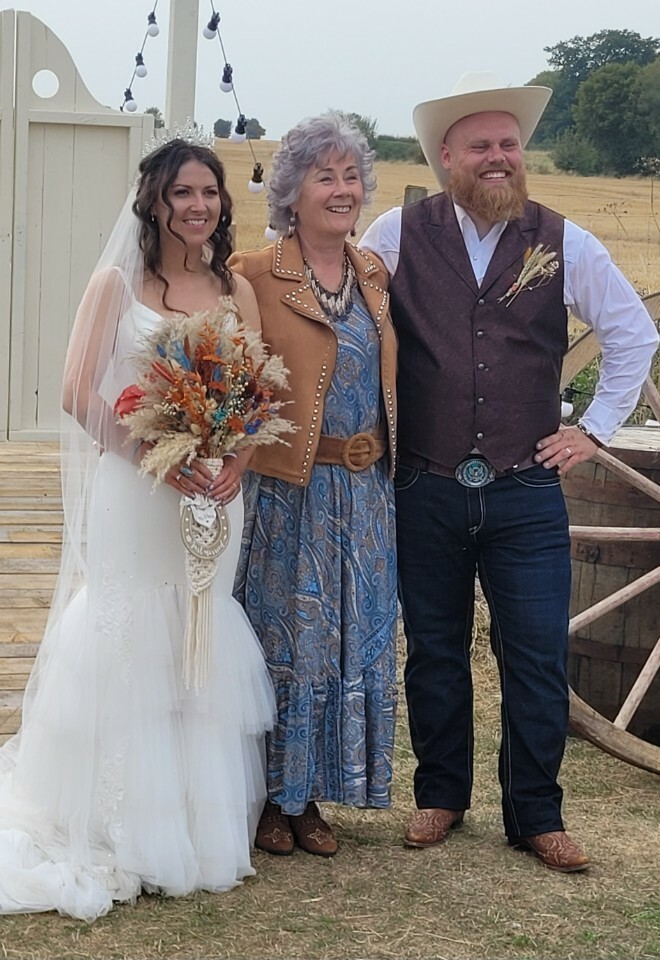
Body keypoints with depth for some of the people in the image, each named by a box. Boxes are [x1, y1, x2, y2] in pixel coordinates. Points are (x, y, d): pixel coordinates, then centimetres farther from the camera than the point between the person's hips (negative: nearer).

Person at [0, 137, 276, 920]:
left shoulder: (235, 291, 11)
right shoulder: (117, 284, 0)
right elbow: (80, 392, -7)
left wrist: (237, 461, -11)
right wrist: (155, 454, -20)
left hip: (212, 496, 4)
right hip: (131, 495, -3)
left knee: (204, 647, 6)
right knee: (124, 648, -3)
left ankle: (198, 822, 18)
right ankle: (121, 833, 7)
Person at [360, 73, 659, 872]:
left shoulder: (562, 243, 1)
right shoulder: (400, 235, -2)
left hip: (527, 494, 0)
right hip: (426, 493, 0)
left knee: (538, 657, 2)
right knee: (434, 652, 12)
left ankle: (536, 816, 17)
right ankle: (440, 796, 29)